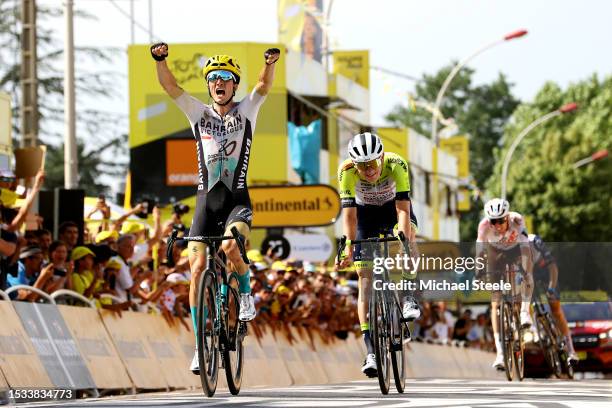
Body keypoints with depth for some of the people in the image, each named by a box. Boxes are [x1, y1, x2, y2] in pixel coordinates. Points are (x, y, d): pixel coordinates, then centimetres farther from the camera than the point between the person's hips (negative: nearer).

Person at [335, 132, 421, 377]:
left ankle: (408, 299, -24)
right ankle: (371, 352, -11)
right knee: (366, 277, -10)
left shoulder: (396, 164, -33)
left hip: (393, 208, 0)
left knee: (406, 234, -36)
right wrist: (348, 248, -43)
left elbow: (403, 208, -36)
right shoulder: (347, 171, -31)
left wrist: (404, 238, -50)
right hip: (366, 213, 0)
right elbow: (349, 213, -32)